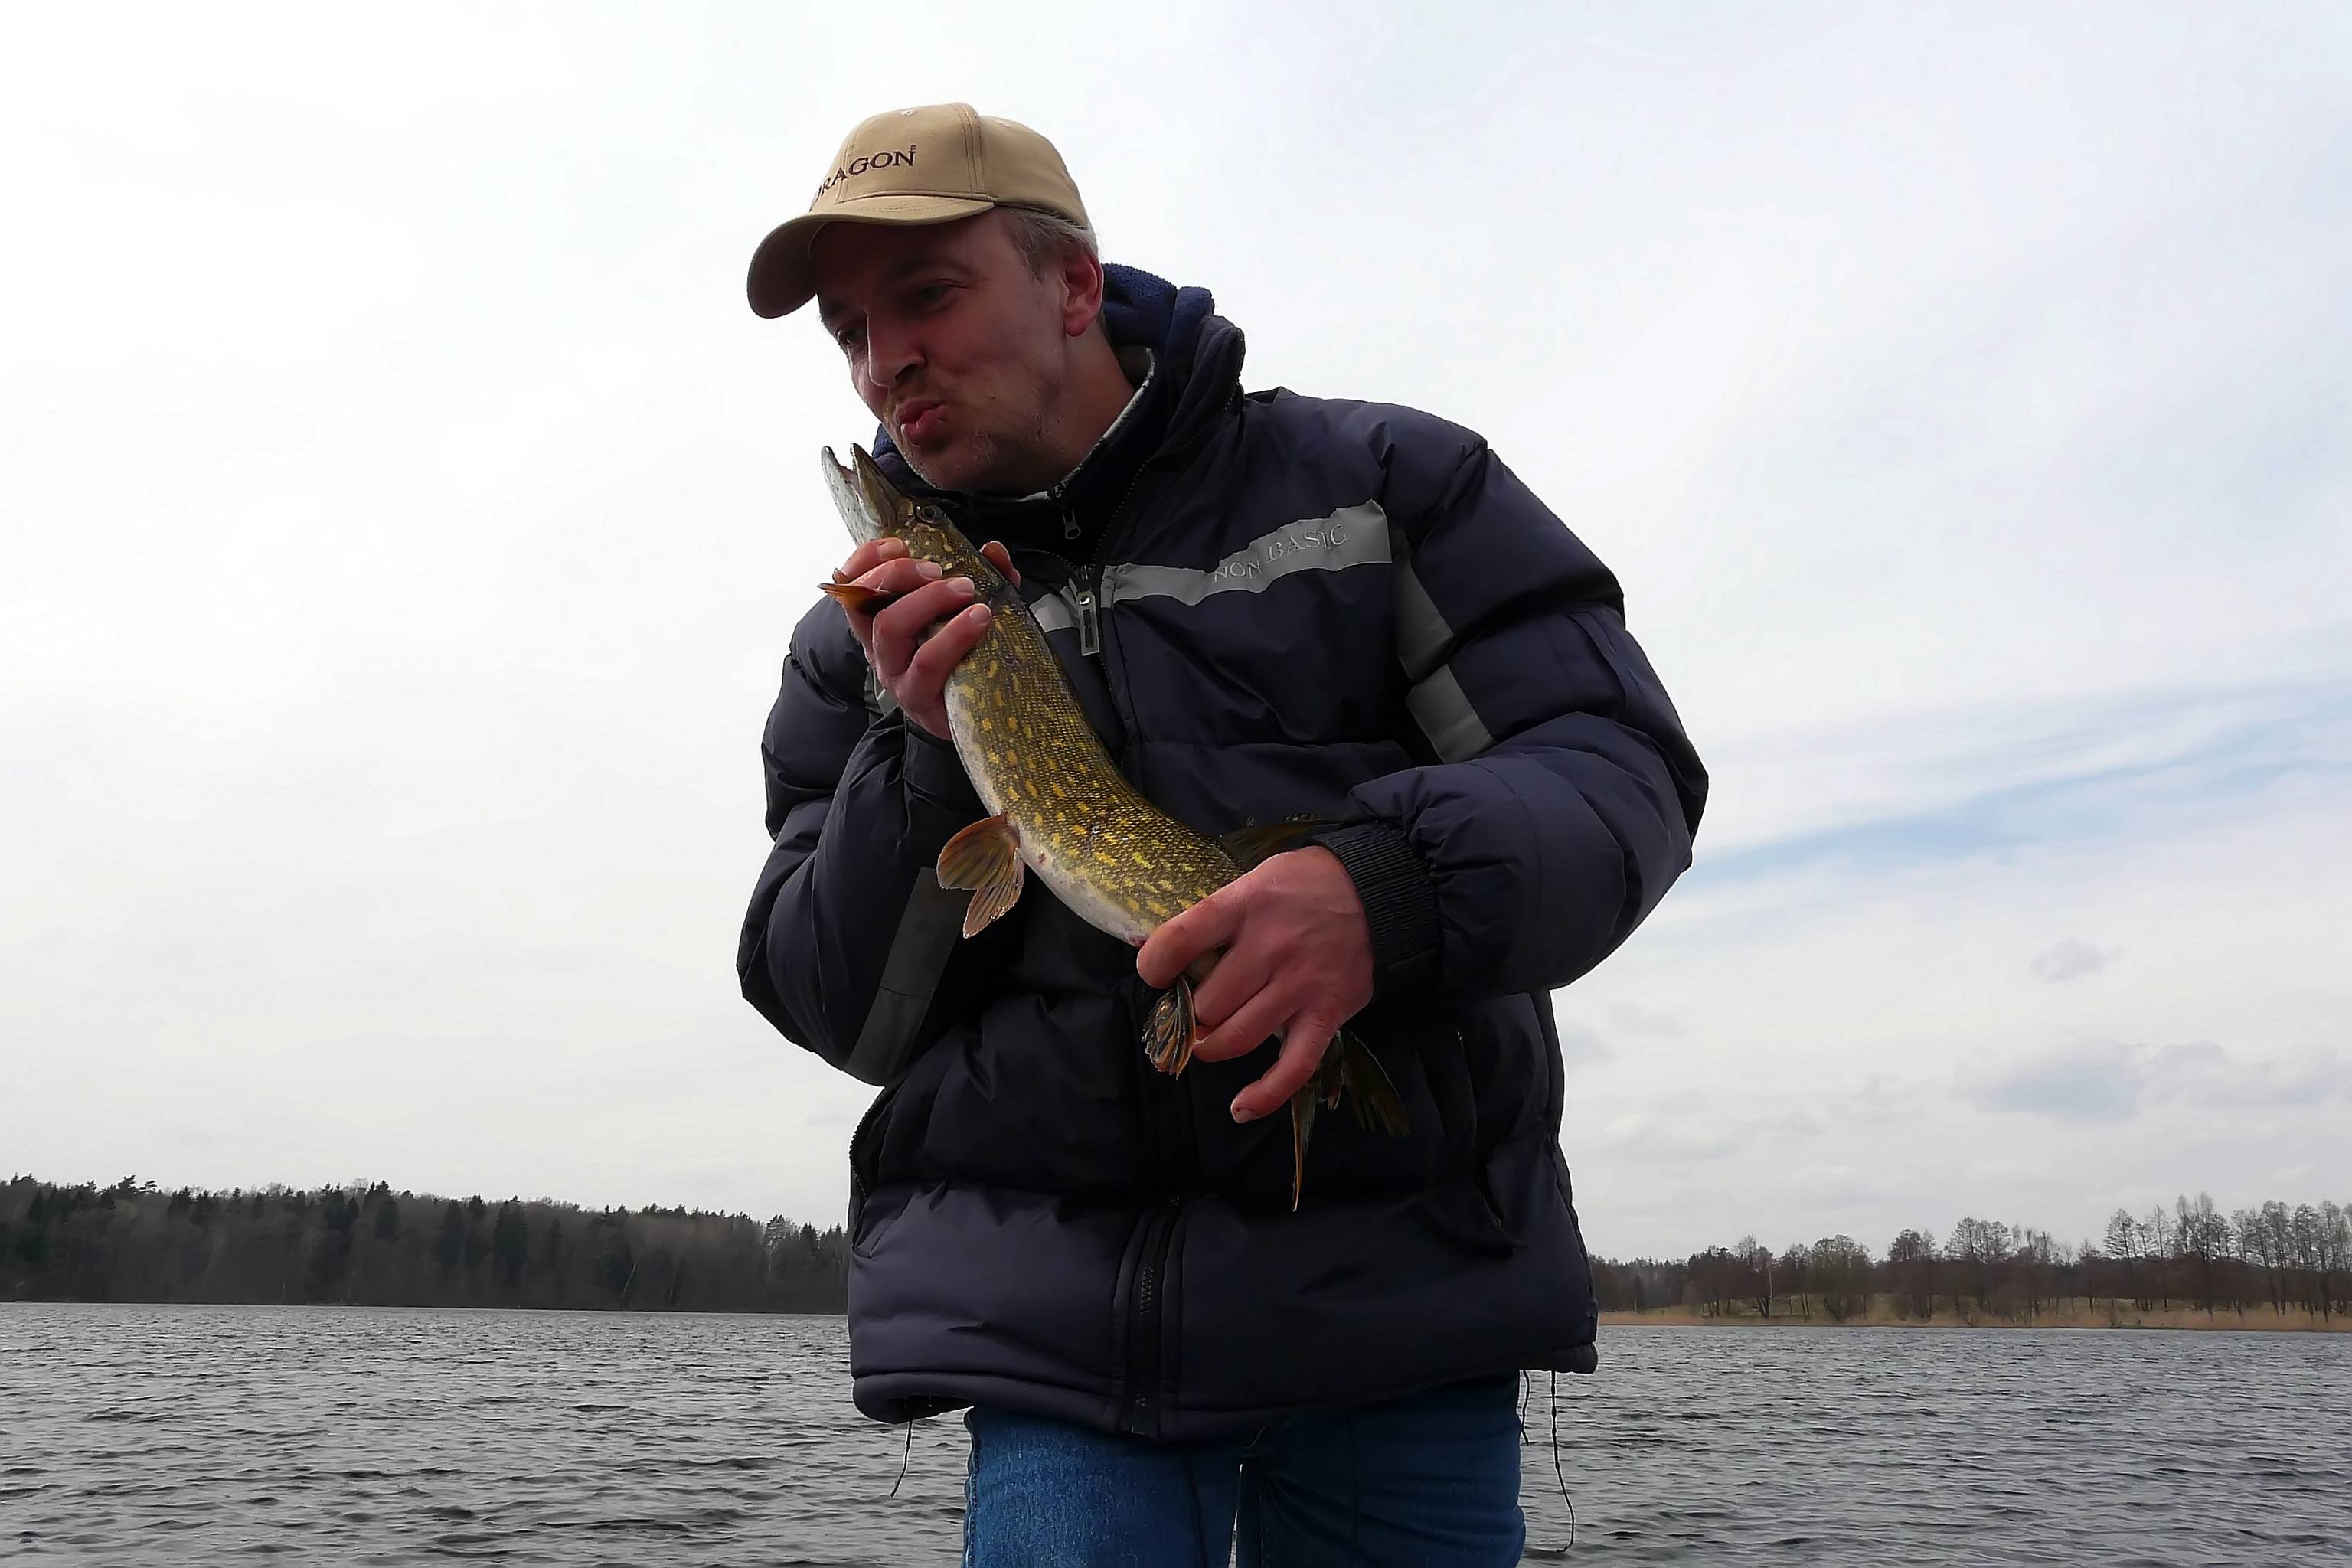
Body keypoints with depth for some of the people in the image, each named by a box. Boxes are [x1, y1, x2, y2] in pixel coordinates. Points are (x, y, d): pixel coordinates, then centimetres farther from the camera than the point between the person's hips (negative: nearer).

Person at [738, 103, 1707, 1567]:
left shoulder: (1379, 483, 3)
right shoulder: (859, 645, 9)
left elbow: (1623, 763, -4)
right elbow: (844, 1017, 7)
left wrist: (1393, 884, -24)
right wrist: (926, 756, -11)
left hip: (1406, 1275, 0)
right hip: (1055, 1302, 1)